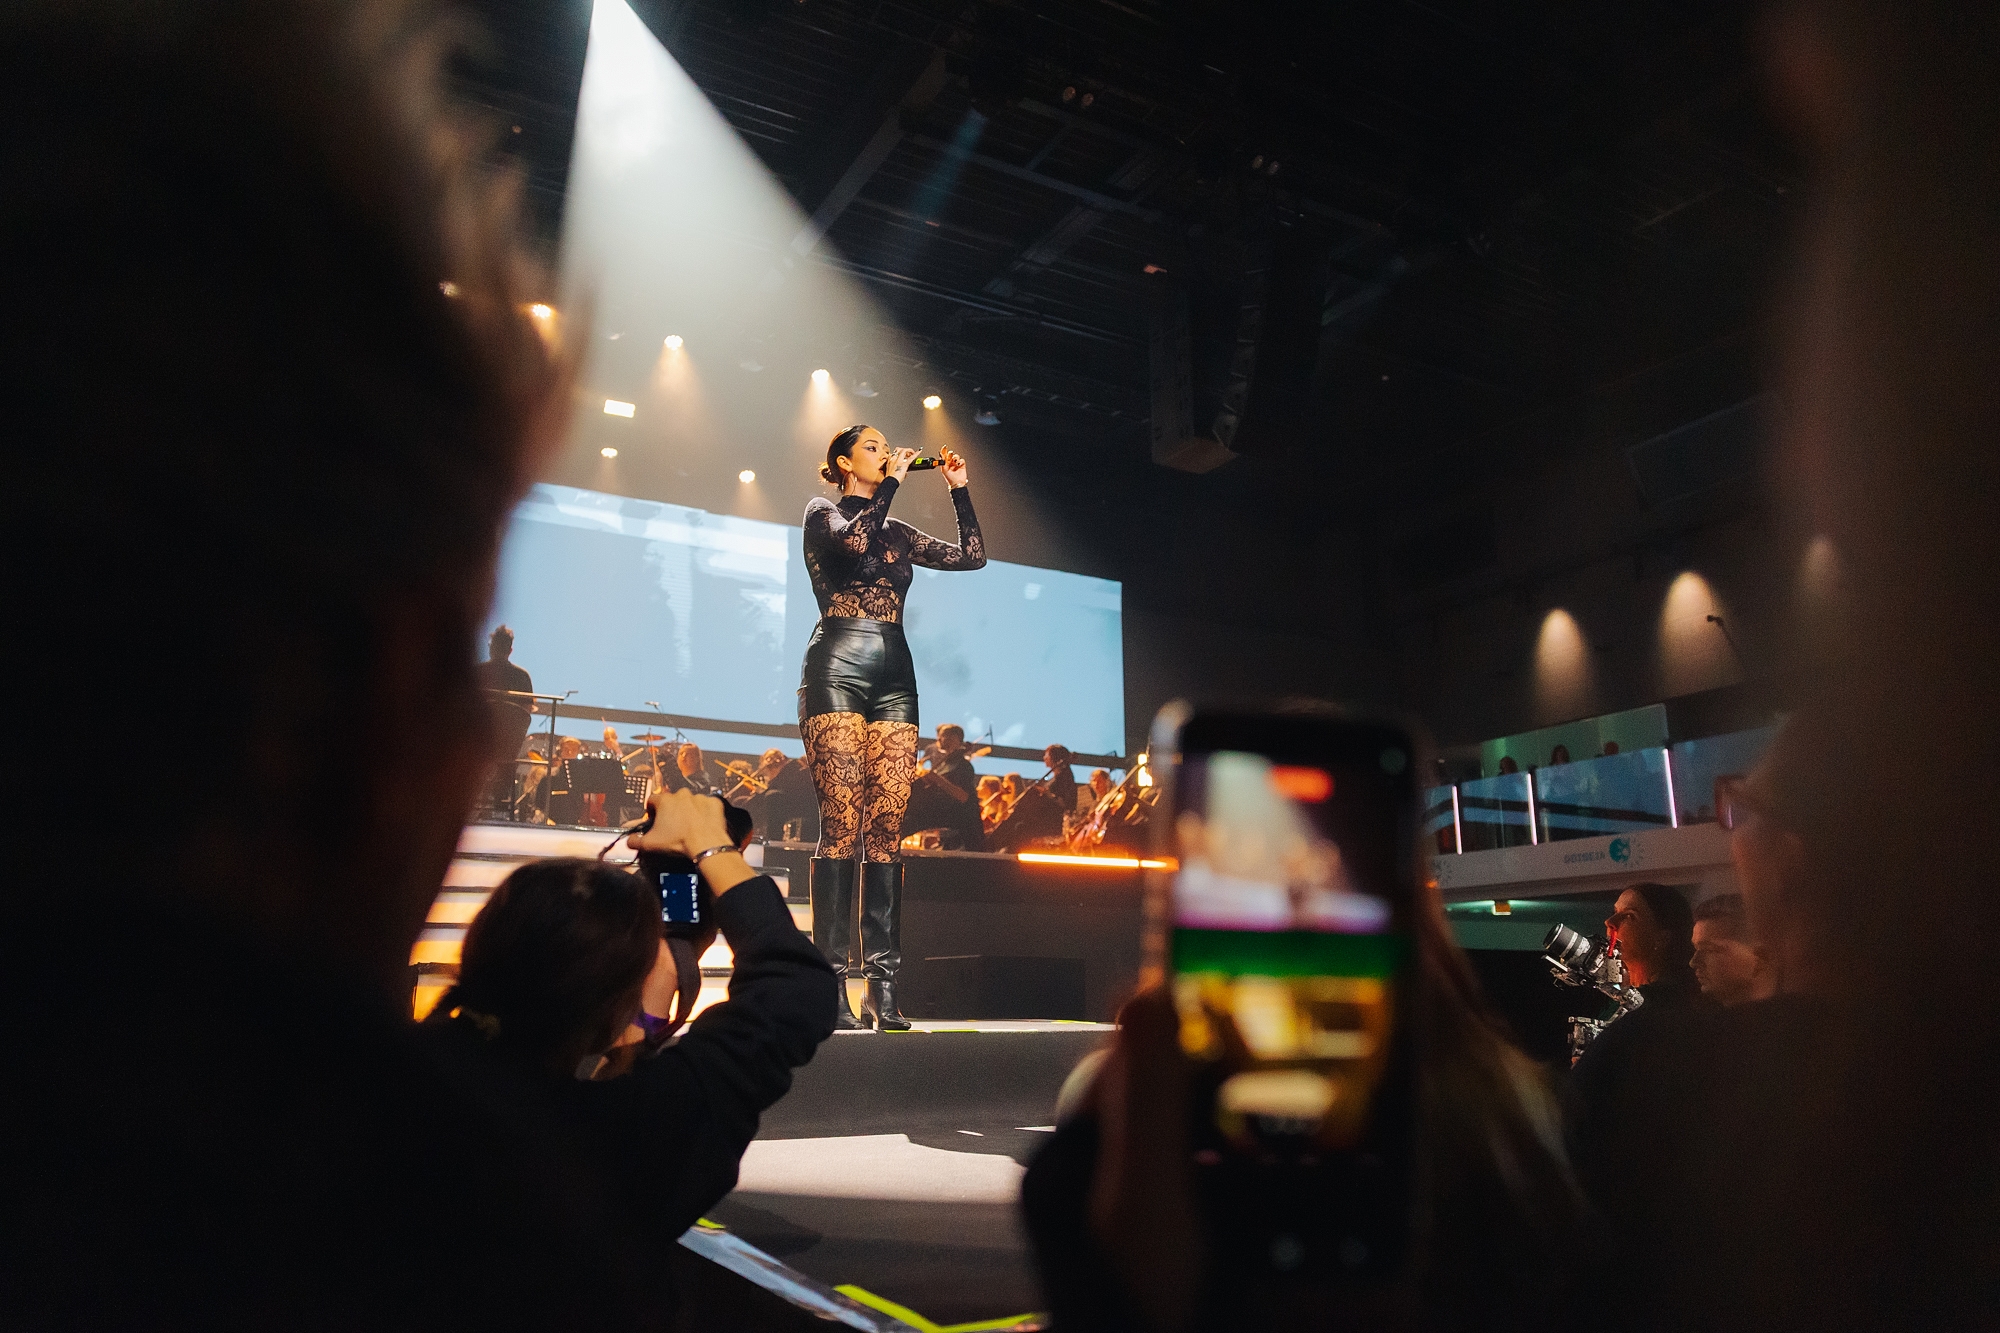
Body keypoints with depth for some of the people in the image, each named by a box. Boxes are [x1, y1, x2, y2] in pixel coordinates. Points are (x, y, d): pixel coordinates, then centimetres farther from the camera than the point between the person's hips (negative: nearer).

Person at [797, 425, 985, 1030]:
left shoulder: (898, 531, 24)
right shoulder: (823, 512, 9)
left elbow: (973, 555, 19)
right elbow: (854, 539, -13)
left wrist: (958, 488, 16)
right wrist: (892, 481, -3)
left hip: (895, 674, 5)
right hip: (838, 667, -5)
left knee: (887, 826, -2)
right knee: (842, 822, -12)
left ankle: (882, 982, -2)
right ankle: (831, 982, -10)